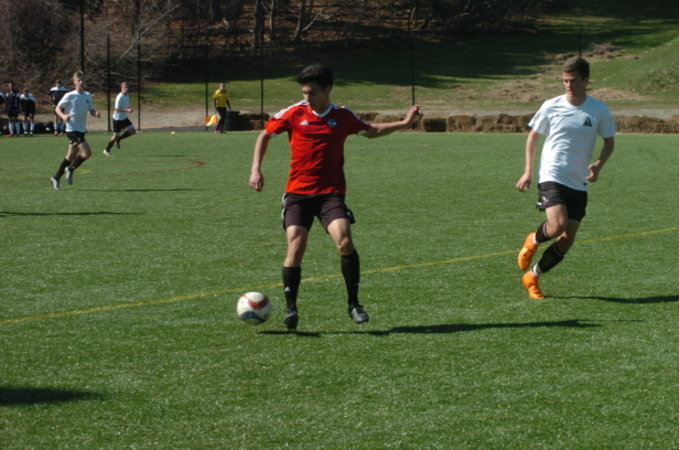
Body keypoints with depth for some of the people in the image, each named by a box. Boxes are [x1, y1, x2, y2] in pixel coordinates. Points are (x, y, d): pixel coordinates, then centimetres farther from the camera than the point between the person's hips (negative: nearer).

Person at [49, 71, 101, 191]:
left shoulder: (88, 96, 10)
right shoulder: (70, 96, -9)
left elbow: (91, 110, 19)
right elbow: (57, 108, -5)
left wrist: (96, 113, -4)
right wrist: (63, 116, -25)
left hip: (82, 130, 7)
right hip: (72, 129, -7)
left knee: (71, 156, 12)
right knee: (87, 152, -18)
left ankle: (56, 178, 23)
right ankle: (70, 169, 4)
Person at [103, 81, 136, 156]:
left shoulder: (127, 96, 6)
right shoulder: (120, 97, -21)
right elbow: (117, 109, -23)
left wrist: (129, 109, -1)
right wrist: (127, 110, -31)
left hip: (124, 118, 8)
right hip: (118, 119, -8)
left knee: (132, 131, -2)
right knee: (116, 135, 0)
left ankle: (118, 139, 17)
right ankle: (107, 150, 18)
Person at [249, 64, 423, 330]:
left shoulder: (343, 117, 5)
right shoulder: (294, 114, 1)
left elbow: (371, 131, 24)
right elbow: (265, 135, 14)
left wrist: (404, 124, 17)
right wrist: (256, 170, 5)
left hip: (331, 192, 0)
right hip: (297, 191, 0)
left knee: (345, 242, -18)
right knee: (295, 246, -13)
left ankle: (353, 303, -3)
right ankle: (290, 308, -1)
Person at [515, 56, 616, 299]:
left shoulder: (599, 111, -1)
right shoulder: (551, 106, -2)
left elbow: (609, 142, 11)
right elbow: (533, 135, 11)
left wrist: (599, 164, -9)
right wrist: (528, 170, 4)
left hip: (579, 184, 3)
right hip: (552, 177, -3)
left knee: (567, 239, 1)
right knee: (558, 226, -24)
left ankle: (532, 276, 20)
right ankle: (533, 241, 10)